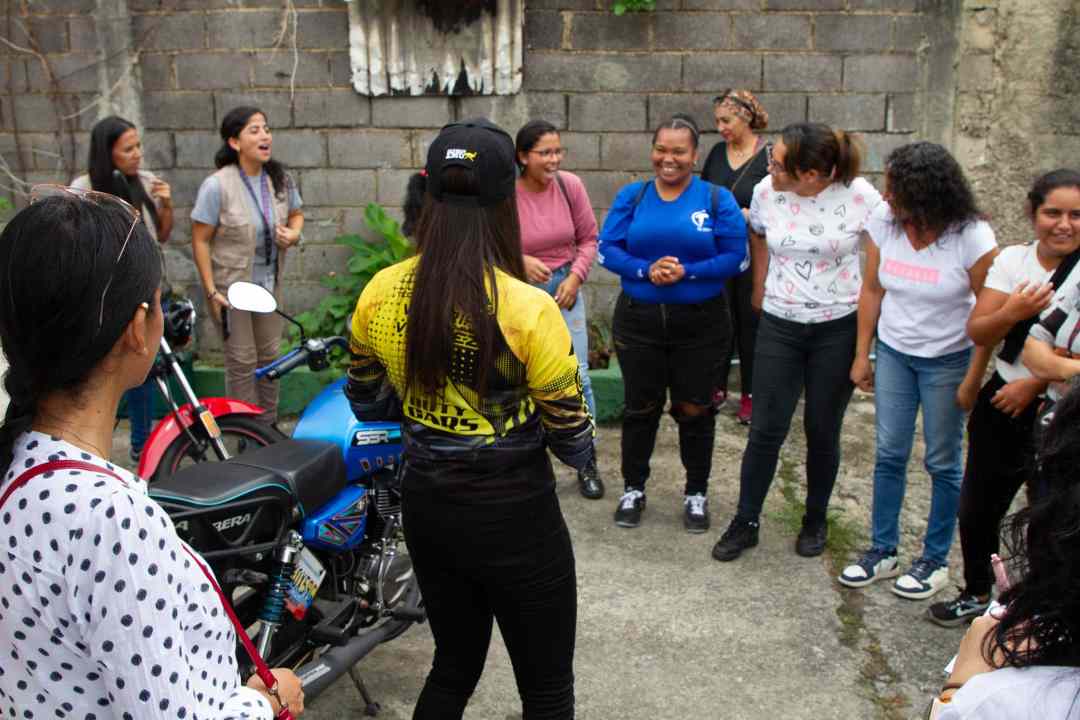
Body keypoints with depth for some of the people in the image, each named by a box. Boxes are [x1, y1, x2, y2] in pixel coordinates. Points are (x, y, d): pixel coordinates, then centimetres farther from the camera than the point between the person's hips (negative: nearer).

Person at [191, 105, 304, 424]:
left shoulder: (280, 179, -3)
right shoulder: (217, 186, -18)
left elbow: (296, 214, 14)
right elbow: (200, 241, -14)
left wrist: (293, 234, -10)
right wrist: (212, 291, -16)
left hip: (269, 284, 5)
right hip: (231, 287, -5)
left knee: (269, 356, 15)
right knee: (242, 362, 3)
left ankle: (268, 426, 31)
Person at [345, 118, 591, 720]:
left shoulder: (380, 293, -7)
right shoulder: (528, 310, -22)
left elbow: (365, 404, 9)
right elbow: (574, 444, -14)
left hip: (425, 505, 5)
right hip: (513, 515, -5)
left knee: (454, 665, 27)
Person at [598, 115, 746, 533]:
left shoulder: (717, 199, -3)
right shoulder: (631, 196, 3)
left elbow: (735, 256, -7)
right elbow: (608, 248, -2)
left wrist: (686, 272, -20)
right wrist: (645, 270, -19)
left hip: (700, 322, -1)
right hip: (638, 319, 1)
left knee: (695, 410, 9)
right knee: (640, 407, 12)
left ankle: (696, 493, 27)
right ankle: (633, 488, 30)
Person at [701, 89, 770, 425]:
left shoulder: (770, 155, -9)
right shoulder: (717, 153, 6)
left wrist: (746, 215, -20)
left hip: (753, 255, -4)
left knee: (750, 322, 7)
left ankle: (749, 394, 20)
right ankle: (717, 387, 23)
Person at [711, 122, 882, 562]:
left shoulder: (860, 196, -15)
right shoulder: (765, 192, -7)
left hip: (839, 329, -1)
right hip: (779, 326, 2)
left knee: (823, 431, 10)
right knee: (766, 429, 2)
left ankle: (816, 521, 30)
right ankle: (746, 522, 18)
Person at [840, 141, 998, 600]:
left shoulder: (972, 238, -20)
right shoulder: (883, 221, -9)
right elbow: (872, 290, 2)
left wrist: (975, 378, -14)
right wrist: (862, 354, 3)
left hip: (947, 360, -4)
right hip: (893, 352, 4)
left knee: (942, 462, 8)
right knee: (889, 454, 10)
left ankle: (935, 560, 23)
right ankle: (883, 550, 24)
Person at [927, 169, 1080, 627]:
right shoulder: (1013, 259, -1)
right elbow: (978, 333, -5)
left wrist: (1034, 384, -16)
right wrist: (1011, 312, -22)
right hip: (1001, 402, 4)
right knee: (977, 506, 13)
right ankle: (976, 595, 36)